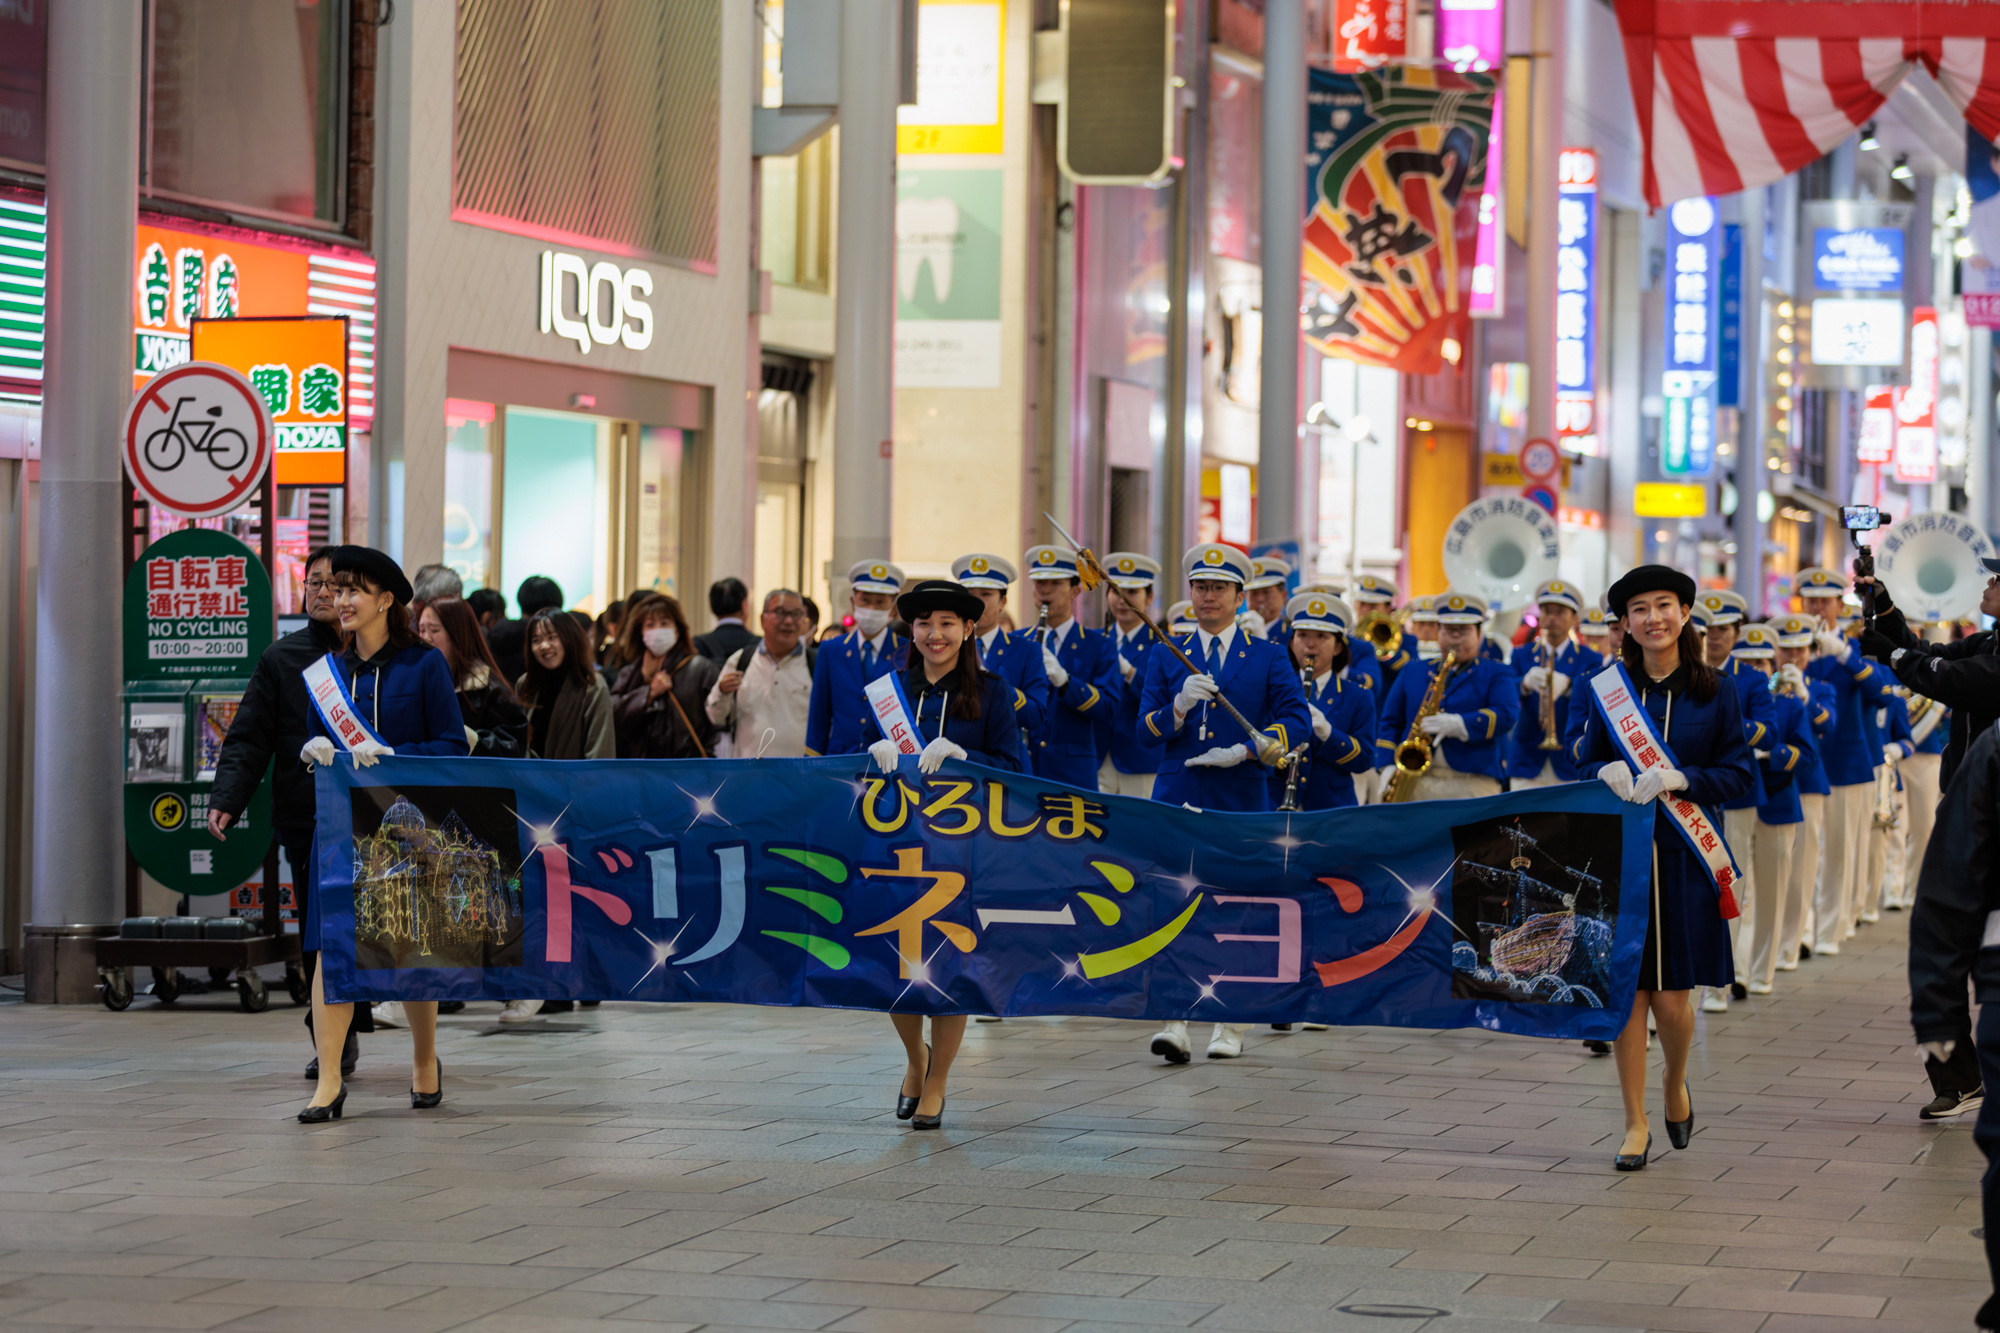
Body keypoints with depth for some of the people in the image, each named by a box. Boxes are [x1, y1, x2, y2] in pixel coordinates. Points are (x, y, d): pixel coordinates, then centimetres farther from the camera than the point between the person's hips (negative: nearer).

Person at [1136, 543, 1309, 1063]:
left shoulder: (1268, 658, 6)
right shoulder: (1167, 658, 10)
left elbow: (1298, 721, -3)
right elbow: (1146, 730, 3)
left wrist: (1244, 751, -15)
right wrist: (1180, 705, -17)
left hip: (1241, 803, 0)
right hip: (1177, 799, 1)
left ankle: (1230, 1027, 14)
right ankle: (1174, 1025, -13)